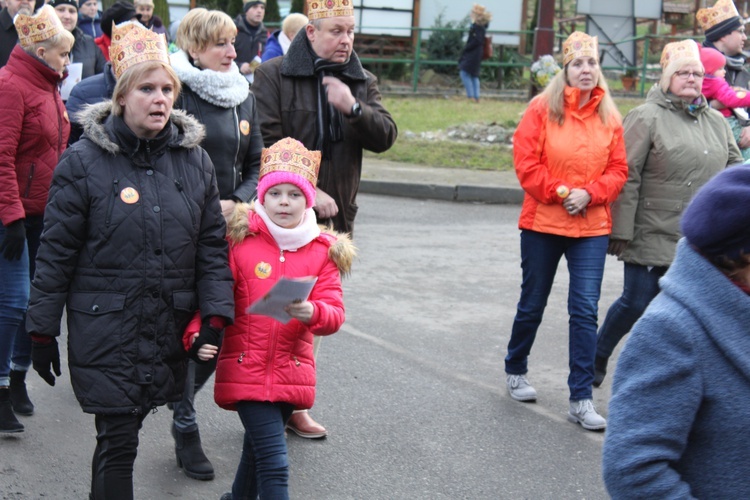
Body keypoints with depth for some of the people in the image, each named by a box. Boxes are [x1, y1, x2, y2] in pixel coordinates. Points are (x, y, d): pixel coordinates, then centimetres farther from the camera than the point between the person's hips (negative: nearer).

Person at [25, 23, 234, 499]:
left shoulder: (194, 159, 5)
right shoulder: (84, 161, -7)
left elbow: (212, 245, 8)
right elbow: (56, 252, -3)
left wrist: (216, 316, -2)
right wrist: (42, 331, -1)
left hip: (169, 331, 3)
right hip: (105, 330, -3)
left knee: (122, 434, 14)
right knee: (117, 443, -3)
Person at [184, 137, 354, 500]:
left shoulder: (323, 250, 3)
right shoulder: (239, 240, -4)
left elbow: (335, 314, -4)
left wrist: (311, 312, -26)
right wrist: (197, 335, -21)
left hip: (292, 372, 4)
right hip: (245, 370, -4)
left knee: (258, 449, 23)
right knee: (275, 465, -10)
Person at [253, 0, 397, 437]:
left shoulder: (363, 82, 12)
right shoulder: (274, 76, -2)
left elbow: (385, 137, 0)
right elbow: (268, 144, -10)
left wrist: (354, 108, -17)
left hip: (334, 217, 4)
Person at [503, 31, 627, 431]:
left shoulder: (609, 116, 4)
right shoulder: (543, 108, -4)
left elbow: (617, 169, 4)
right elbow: (526, 162, -8)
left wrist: (589, 194, -12)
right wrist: (559, 192, -14)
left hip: (592, 227, 2)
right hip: (542, 222, -2)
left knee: (585, 309, -5)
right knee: (532, 305, 13)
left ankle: (581, 399, 0)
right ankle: (515, 371, 37)